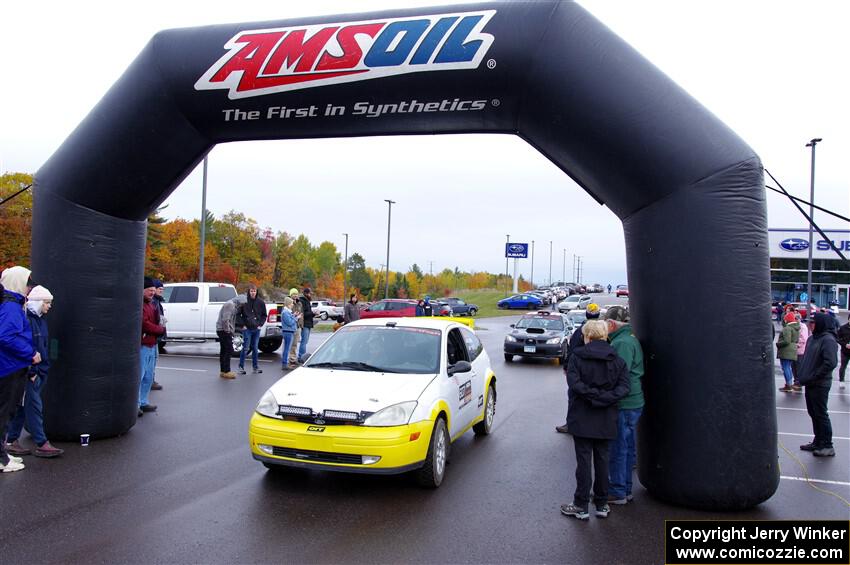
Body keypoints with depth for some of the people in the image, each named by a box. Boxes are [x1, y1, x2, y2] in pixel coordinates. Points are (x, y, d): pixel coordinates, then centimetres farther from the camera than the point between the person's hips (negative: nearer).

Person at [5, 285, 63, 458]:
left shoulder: (41, 319, 14)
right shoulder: (25, 318, -14)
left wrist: (45, 366, 13)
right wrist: (31, 371, -18)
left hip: (40, 371, 9)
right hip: (28, 372, -9)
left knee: (22, 407, 13)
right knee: (33, 406, -5)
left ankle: (11, 441, 22)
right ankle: (41, 444, -3)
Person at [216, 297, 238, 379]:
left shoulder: (230, 304, 19)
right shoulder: (230, 305, -14)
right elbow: (225, 319, -22)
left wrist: (232, 330, 15)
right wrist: (228, 330, -18)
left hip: (222, 330, 11)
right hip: (225, 331, -11)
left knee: (224, 351, 13)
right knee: (229, 351, -10)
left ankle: (223, 371, 18)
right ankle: (226, 371, -9)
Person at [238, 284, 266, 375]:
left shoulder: (260, 302, 3)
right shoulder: (244, 301, -7)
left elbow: (264, 315, 13)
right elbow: (238, 314, -1)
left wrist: (260, 324, 2)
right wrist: (242, 324, -6)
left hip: (256, 329, 3)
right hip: (247, 329, -3)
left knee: (255, 348, 10)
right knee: (245, 348, -3)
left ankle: (255, 367, 17)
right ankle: (241, 367, 6)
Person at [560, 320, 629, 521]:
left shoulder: (577, 357, -8)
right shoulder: (616, 360, 1)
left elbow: (574, 383, -21)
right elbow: (623, 387, -10)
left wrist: (592, 395, -15)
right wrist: (604, 398, -14)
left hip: (582, 419, -3)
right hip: (606, 421, 3)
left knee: (583, 461, 4)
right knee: (602, 460, 13)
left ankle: (581, 506, 11)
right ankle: (601, 504, 22)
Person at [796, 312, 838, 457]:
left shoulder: (828, 340, -16)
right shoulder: (812, 338, 12)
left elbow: (830, 363, -24)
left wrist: (813, 377, -19)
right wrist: (804, 376, 9)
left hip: (820, 385, -9)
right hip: (810, 384, 9)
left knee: (821, 414, -1)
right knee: (813, 413, 16)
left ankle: (827, 446, 8)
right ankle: (818, 442, 28)